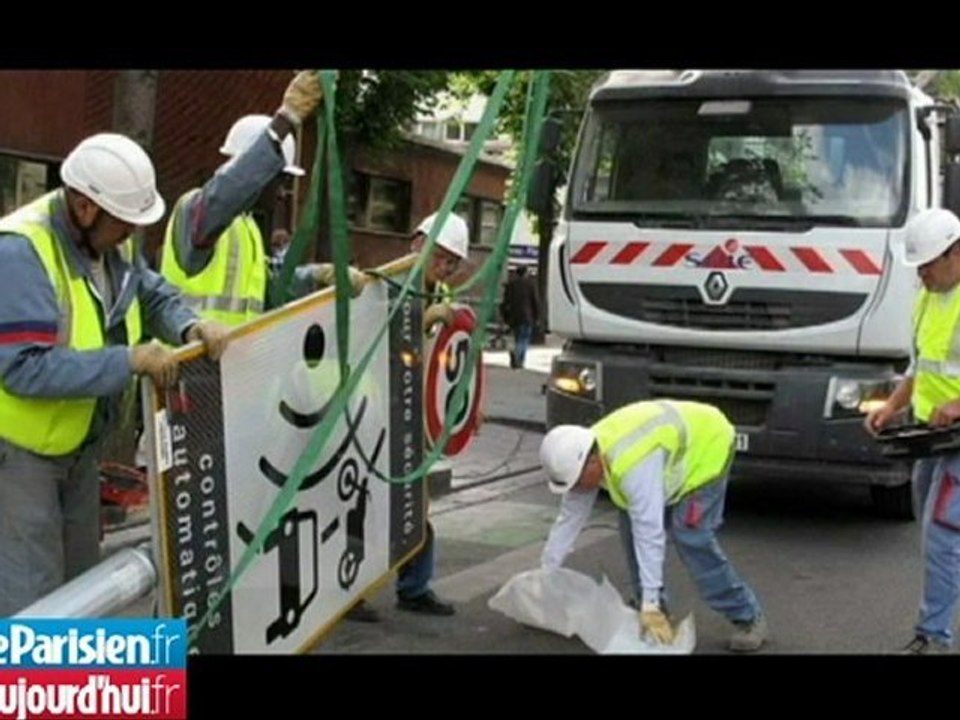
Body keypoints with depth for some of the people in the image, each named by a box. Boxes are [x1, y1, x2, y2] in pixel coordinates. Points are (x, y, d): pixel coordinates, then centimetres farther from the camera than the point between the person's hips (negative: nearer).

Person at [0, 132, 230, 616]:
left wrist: (190, 326, -15)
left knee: (81, 581, 21)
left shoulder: (110, 242, -3)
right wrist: (130, 361, -34)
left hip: (80, 444, 8)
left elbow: (155, 296, 8)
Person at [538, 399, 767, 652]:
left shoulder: (632, 465, -39)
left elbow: (649, 532, -40)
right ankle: (651, 607, 13)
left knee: (691, 538, -18)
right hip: (676, 446, 9)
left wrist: (650, 606, -38)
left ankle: (748, 618, -5)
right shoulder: (584, 456, -13)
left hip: (707, 445, -8)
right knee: (631, 524, -1)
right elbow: (569, 518, -2)